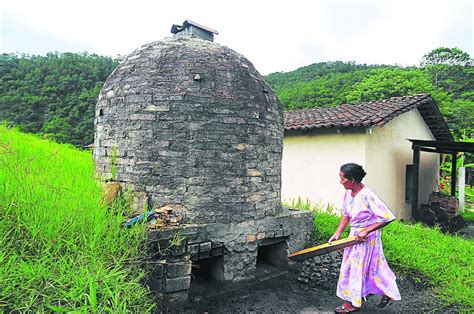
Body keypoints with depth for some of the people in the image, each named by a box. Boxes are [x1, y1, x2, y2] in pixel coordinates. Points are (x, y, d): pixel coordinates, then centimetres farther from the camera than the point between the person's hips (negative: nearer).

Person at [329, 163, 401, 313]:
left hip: (367, 237, -8)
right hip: (354, 235, 8)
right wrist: (338, 233, 2)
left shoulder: (367, 195, -28)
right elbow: (346, 215, 9)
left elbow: (387, 217, -28)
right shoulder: (348, 193, -4)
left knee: (358, 267, 6)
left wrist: (366, 231, -27)